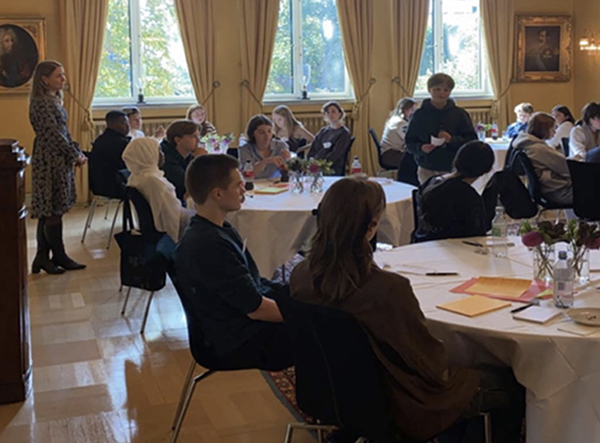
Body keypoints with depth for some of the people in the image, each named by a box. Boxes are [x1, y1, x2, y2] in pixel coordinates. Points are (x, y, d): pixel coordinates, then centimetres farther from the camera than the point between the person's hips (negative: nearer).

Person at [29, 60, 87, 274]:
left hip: (59, 160, 10)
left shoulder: (54, 100, 14)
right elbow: (54, 134, -18)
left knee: (48, 210, 11)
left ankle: (43, 257, 16)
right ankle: (59, 257, 9)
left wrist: (77, 152, 6)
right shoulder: (41, 103, -15)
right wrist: (75, 155, -11)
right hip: (50, 161, -10)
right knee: (53, 209, -1)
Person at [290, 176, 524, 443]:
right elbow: (433, 368, -22)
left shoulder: (299, 276, -16)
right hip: (401, 410, -7)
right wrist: (444, 373, 2)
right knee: (509, 385, 15)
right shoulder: (389, 289, -36)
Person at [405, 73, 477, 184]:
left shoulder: (459, 114, 3)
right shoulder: (420, 115, 4)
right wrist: (421, 148, -14)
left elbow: (472, 140, 1)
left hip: (453, 170, 0)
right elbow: (410, 143, 6)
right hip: (427, 171, 1)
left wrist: (452, 140, -15)